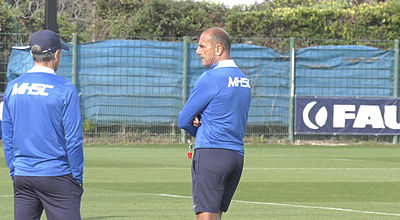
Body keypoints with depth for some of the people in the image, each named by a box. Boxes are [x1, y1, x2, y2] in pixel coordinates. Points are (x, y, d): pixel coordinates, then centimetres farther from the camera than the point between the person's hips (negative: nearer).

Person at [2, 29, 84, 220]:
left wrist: (14, 173, 17)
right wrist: (78, 178, -1)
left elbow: (7, 138, 10)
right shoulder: (65, 89, -9)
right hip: (56, 175, -5)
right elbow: (74, 138, -9)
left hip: (22, 176, 5)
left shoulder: (12, 88, 7)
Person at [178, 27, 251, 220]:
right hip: (237, 155, 8)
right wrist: (200, 119, 2)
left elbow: (183, 121, -4)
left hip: (210, 153, -8)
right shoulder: (243, 80, 15)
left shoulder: (210, 79, -10)